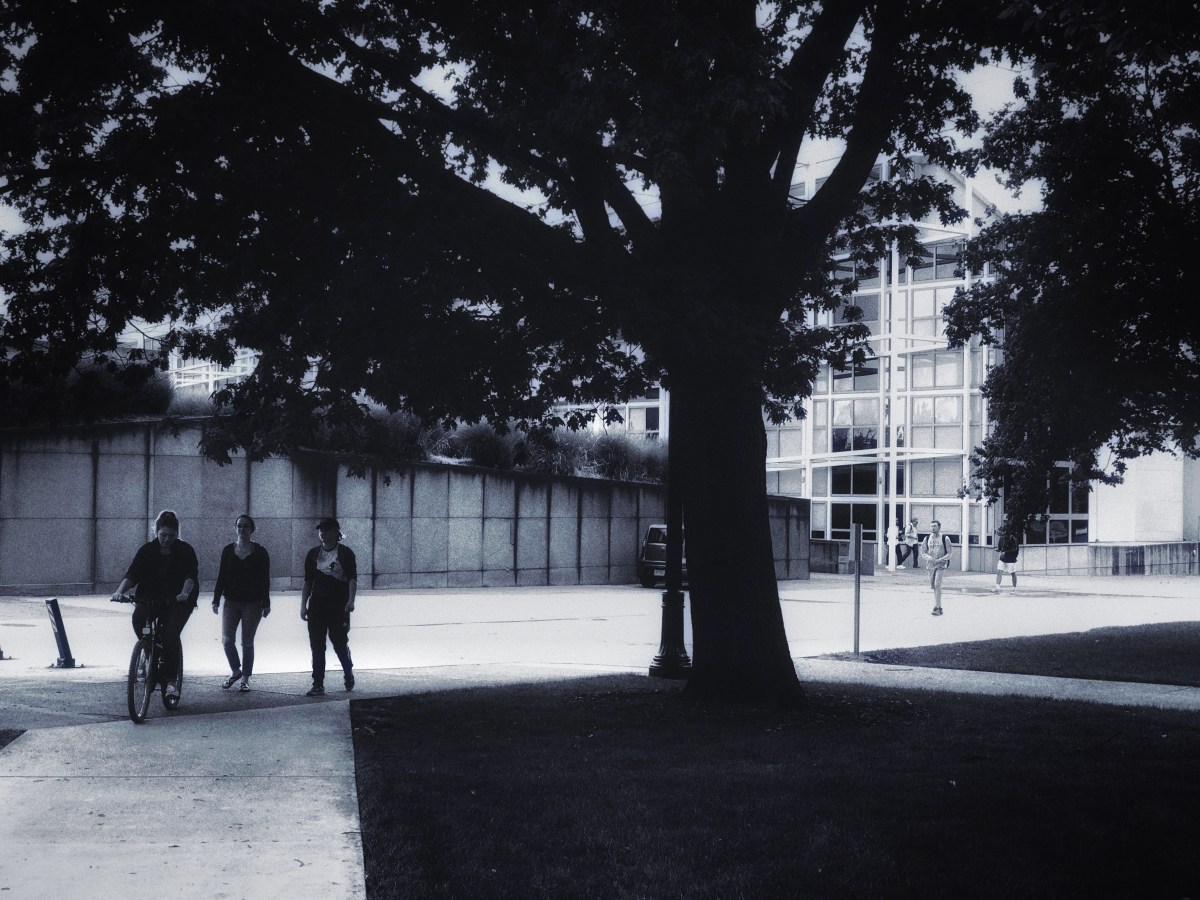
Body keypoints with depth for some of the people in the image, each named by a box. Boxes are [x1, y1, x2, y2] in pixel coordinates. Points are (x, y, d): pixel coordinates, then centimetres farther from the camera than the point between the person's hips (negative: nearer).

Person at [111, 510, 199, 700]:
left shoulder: (185, 551, -1)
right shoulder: (147, 551, 3)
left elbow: (191, 575, -14)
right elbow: (132, 574, -6)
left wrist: (185, 592, -35)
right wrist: (120, 591, -25)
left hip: (177, 602, -2)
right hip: (149, 600, 2)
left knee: (171, 634, -22)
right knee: (138, 620, -27)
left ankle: (171, 678, -11)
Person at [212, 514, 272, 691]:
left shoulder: (260, 552, -1)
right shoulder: (228, 550, 6)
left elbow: (265, 579, -1)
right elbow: (221, 576, 8)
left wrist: (266, 604, -5)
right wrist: (216, 600, 3)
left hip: (252, 603, -2)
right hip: (231, 602, 2)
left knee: (247, 642, 1)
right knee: (227, 640, -6)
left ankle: (245, 679, 10)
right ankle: (235, 671, 16)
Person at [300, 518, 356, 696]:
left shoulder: (346, 553, 0)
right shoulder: (313, 554, 11)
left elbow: (353, 579, -6)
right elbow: (308, 581, 13)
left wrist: (351, 600, -19)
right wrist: (303, 605, 7)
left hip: (339, 606, -3)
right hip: (317, 606, 3)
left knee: (340, 643, 2)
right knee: (317, 646, 0)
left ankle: (349, 674, 27)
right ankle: (318, 685, 2)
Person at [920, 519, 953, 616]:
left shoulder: (945, 539, -2)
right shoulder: (927, 538, 8)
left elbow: (949, 553, -2)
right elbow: (923, 553, 9)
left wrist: (940, 560, -16)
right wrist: (928, 557, -12)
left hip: (941, 565, -5)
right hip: (931, 565, 5)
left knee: (937, 584, -17)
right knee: (933, 586, 9)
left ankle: (936, 608, -17)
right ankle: (939, 607, 22)